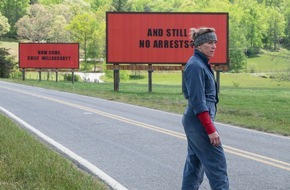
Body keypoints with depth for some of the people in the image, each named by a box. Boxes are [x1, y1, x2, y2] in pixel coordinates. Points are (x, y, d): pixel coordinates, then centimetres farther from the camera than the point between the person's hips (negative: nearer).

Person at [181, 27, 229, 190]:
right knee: (217, 164, -7)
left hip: (193, 121, 10)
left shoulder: (202, 64, 12)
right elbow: (198, 102, -22)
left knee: (195, 164, 13)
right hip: (200, 121, -10)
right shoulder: (196, 66, -17)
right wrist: (211, 129, -23)